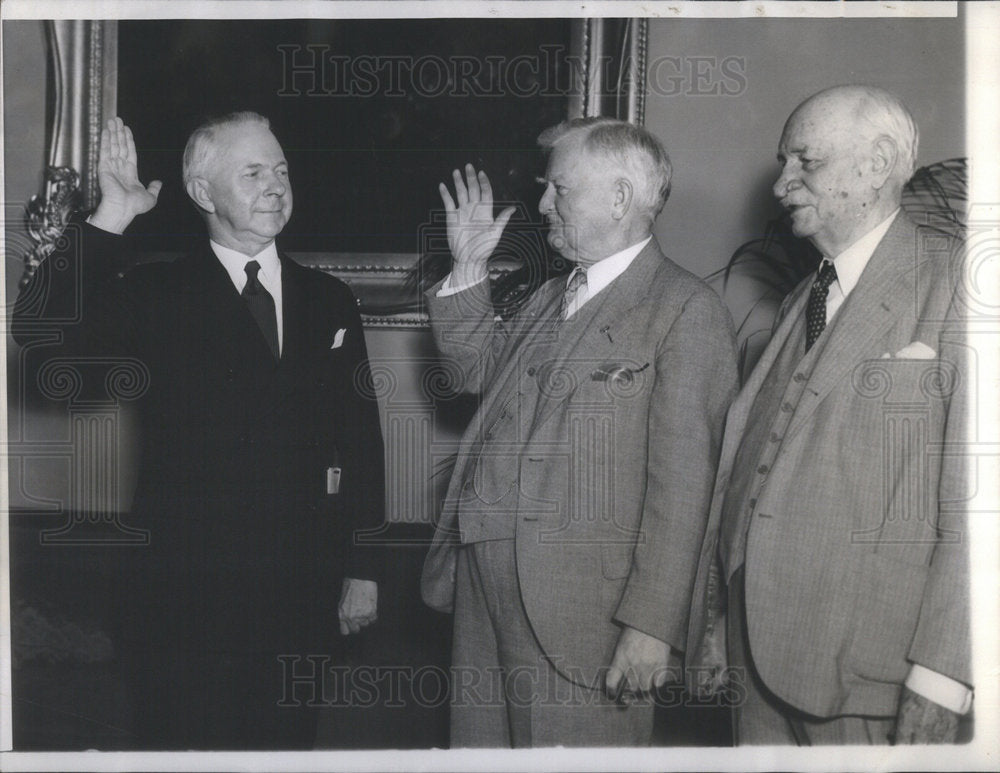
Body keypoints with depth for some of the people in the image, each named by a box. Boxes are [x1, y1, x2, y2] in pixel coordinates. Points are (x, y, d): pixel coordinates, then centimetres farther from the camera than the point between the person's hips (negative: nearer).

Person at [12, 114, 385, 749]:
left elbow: (361, 439, 9)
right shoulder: (156, 296, -2)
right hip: (183, 594, -3)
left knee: (286, 745, 12)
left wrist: (363, 570, 7)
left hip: (300, 594, 3)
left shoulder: (329, 301, 8)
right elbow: (40, 329, -18)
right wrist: (113, 216, -21)